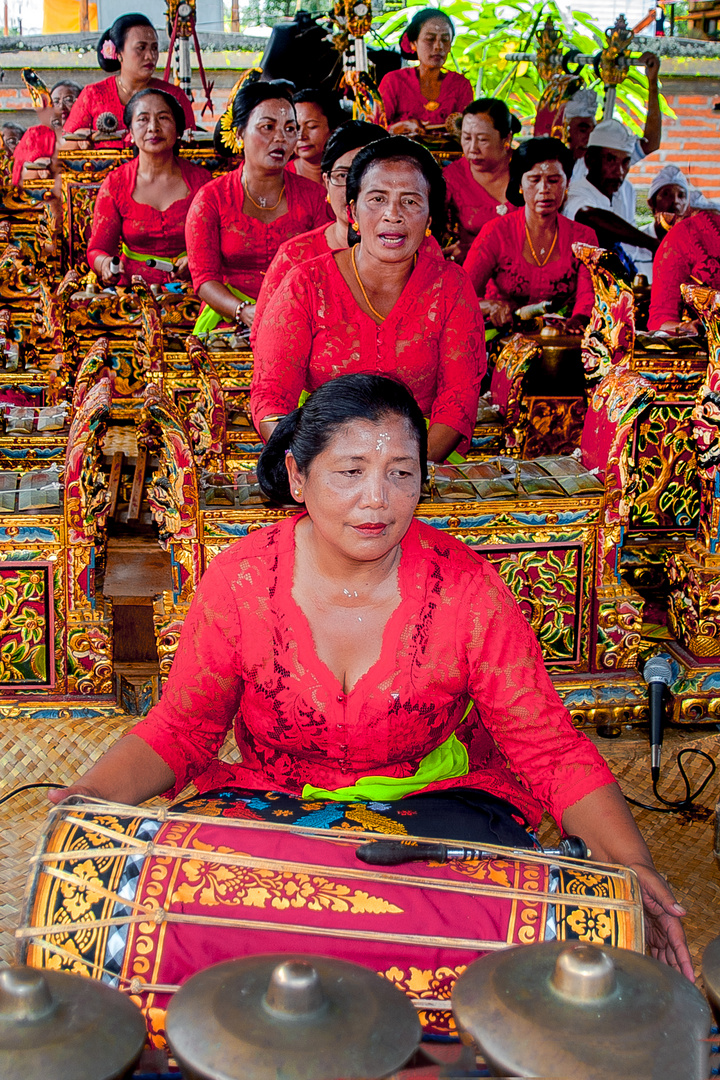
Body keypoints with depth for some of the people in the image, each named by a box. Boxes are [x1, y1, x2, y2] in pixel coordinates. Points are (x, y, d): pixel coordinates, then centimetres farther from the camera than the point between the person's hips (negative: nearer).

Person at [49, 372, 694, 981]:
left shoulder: (466, 588, -14)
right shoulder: (242, 578, -11)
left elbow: (551, 748, -11)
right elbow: (178, 729, -3)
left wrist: (633, 867, -25)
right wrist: (93, 795, -23)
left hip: (436, 798, -1)